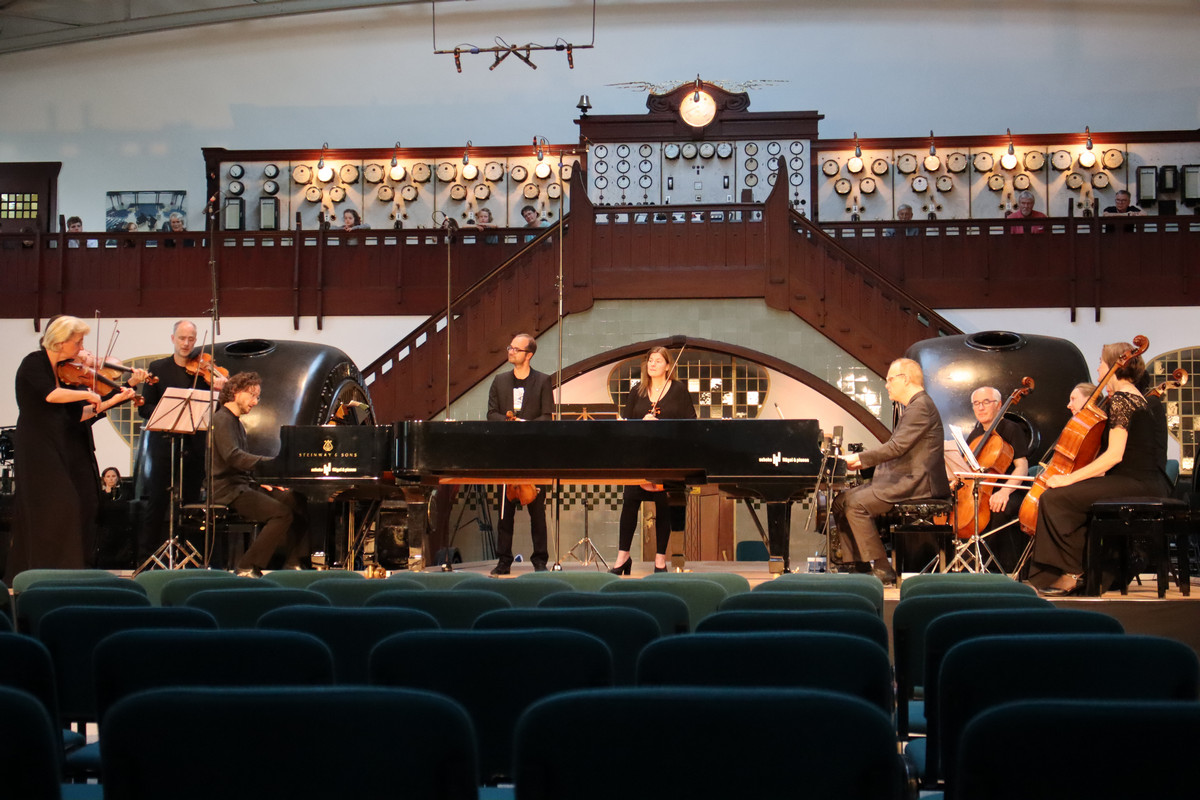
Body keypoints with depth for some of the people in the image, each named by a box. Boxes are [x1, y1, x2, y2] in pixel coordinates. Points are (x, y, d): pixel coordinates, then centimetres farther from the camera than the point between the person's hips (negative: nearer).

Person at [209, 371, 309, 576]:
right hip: (228, 490, -10)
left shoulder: (236, 422, 23)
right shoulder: (222, 420, -10)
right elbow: (232, 456, -26)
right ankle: (247, 568, -20)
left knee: (298, 502, -3)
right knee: (282, 513, -26)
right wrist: (274, 463, -33)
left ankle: (292, 563, -5)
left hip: (244, 485, 10)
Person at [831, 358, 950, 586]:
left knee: (856, 505, -22)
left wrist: (859, 458, -14)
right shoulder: (914, 407, 22)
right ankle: (859, 566, 4)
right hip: (898, 479, 11)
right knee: (841, 501, 3)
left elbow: (897, 447, -21)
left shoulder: (921, 406, -13)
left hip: (914, 482, -11)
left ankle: (882, 570, -18)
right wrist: (863, 462, 11)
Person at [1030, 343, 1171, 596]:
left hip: (1135, 484, -11)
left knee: (1054, 498, -14)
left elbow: (1114, 455, -20)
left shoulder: (1121, 399, -12)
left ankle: (1072, 574, -8)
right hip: (1145, 483, 11)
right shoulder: (1135, 397, 19)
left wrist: (1070, 478, -18)